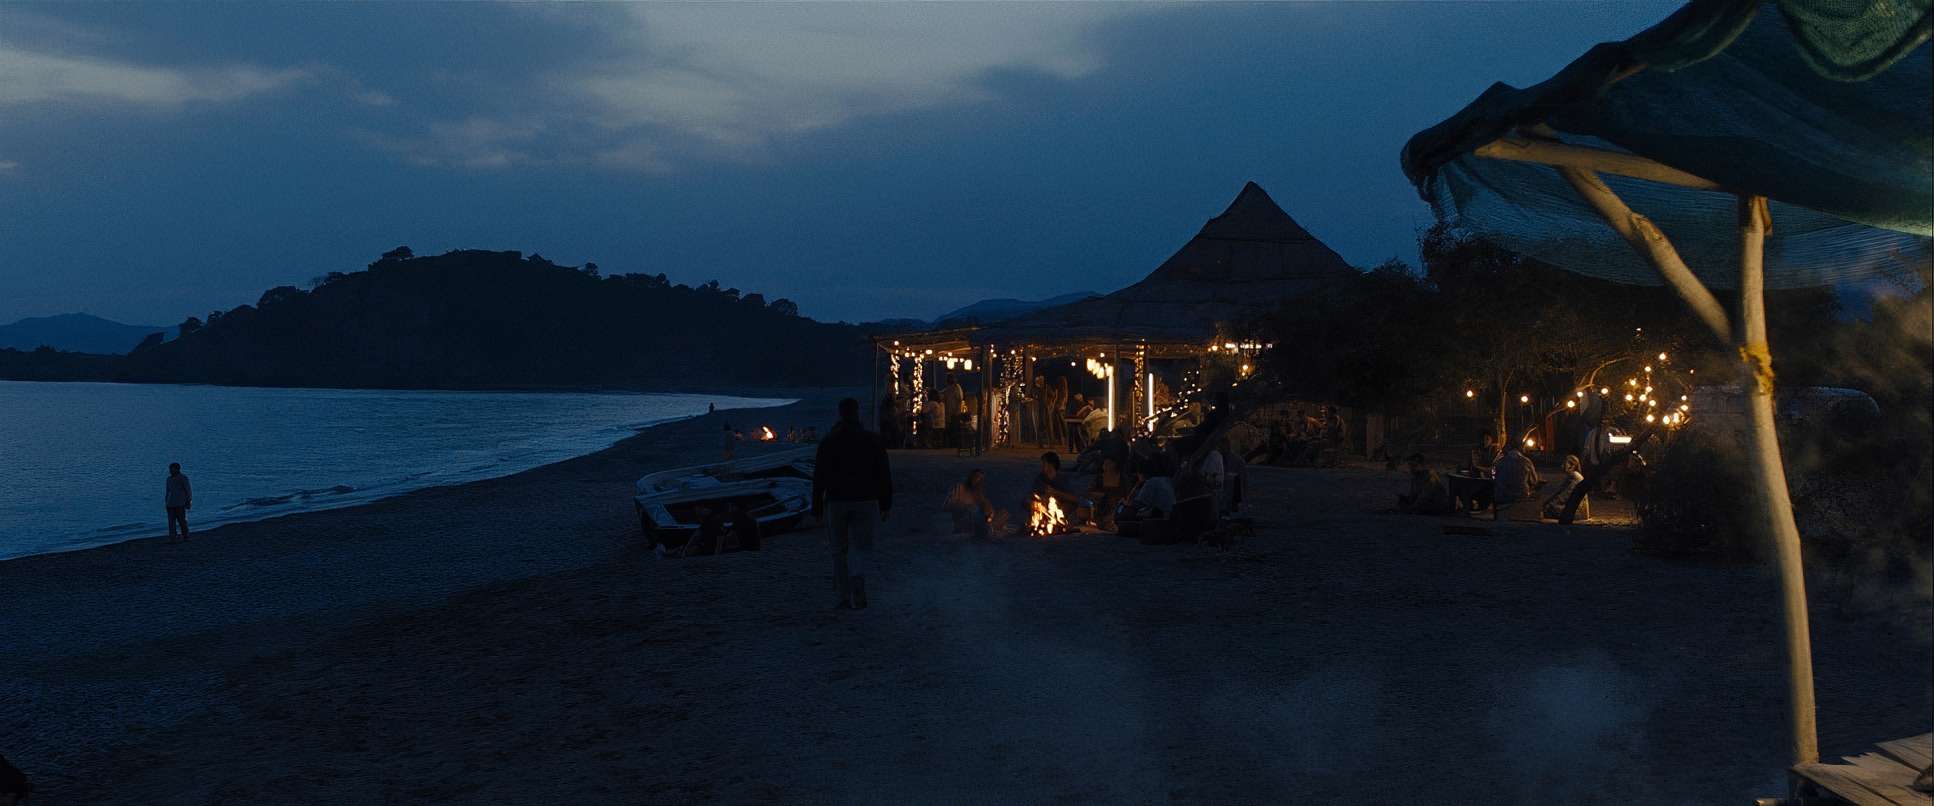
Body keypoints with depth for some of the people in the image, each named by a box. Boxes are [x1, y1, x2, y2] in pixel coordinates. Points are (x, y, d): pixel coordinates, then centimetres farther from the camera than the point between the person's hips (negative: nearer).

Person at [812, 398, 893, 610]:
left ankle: (845, 598, 11)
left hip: (836, 502, 1)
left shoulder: (829, 441, 1)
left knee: (840, 551, 11)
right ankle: (857, 578, -28)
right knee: (861, 547, 3)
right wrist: (886, 504, 7)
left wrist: (817, 508, 5)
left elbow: (819, 477, 0)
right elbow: (884, 475, 0)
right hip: (865, 502, -1)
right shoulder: (872, 440, 0)